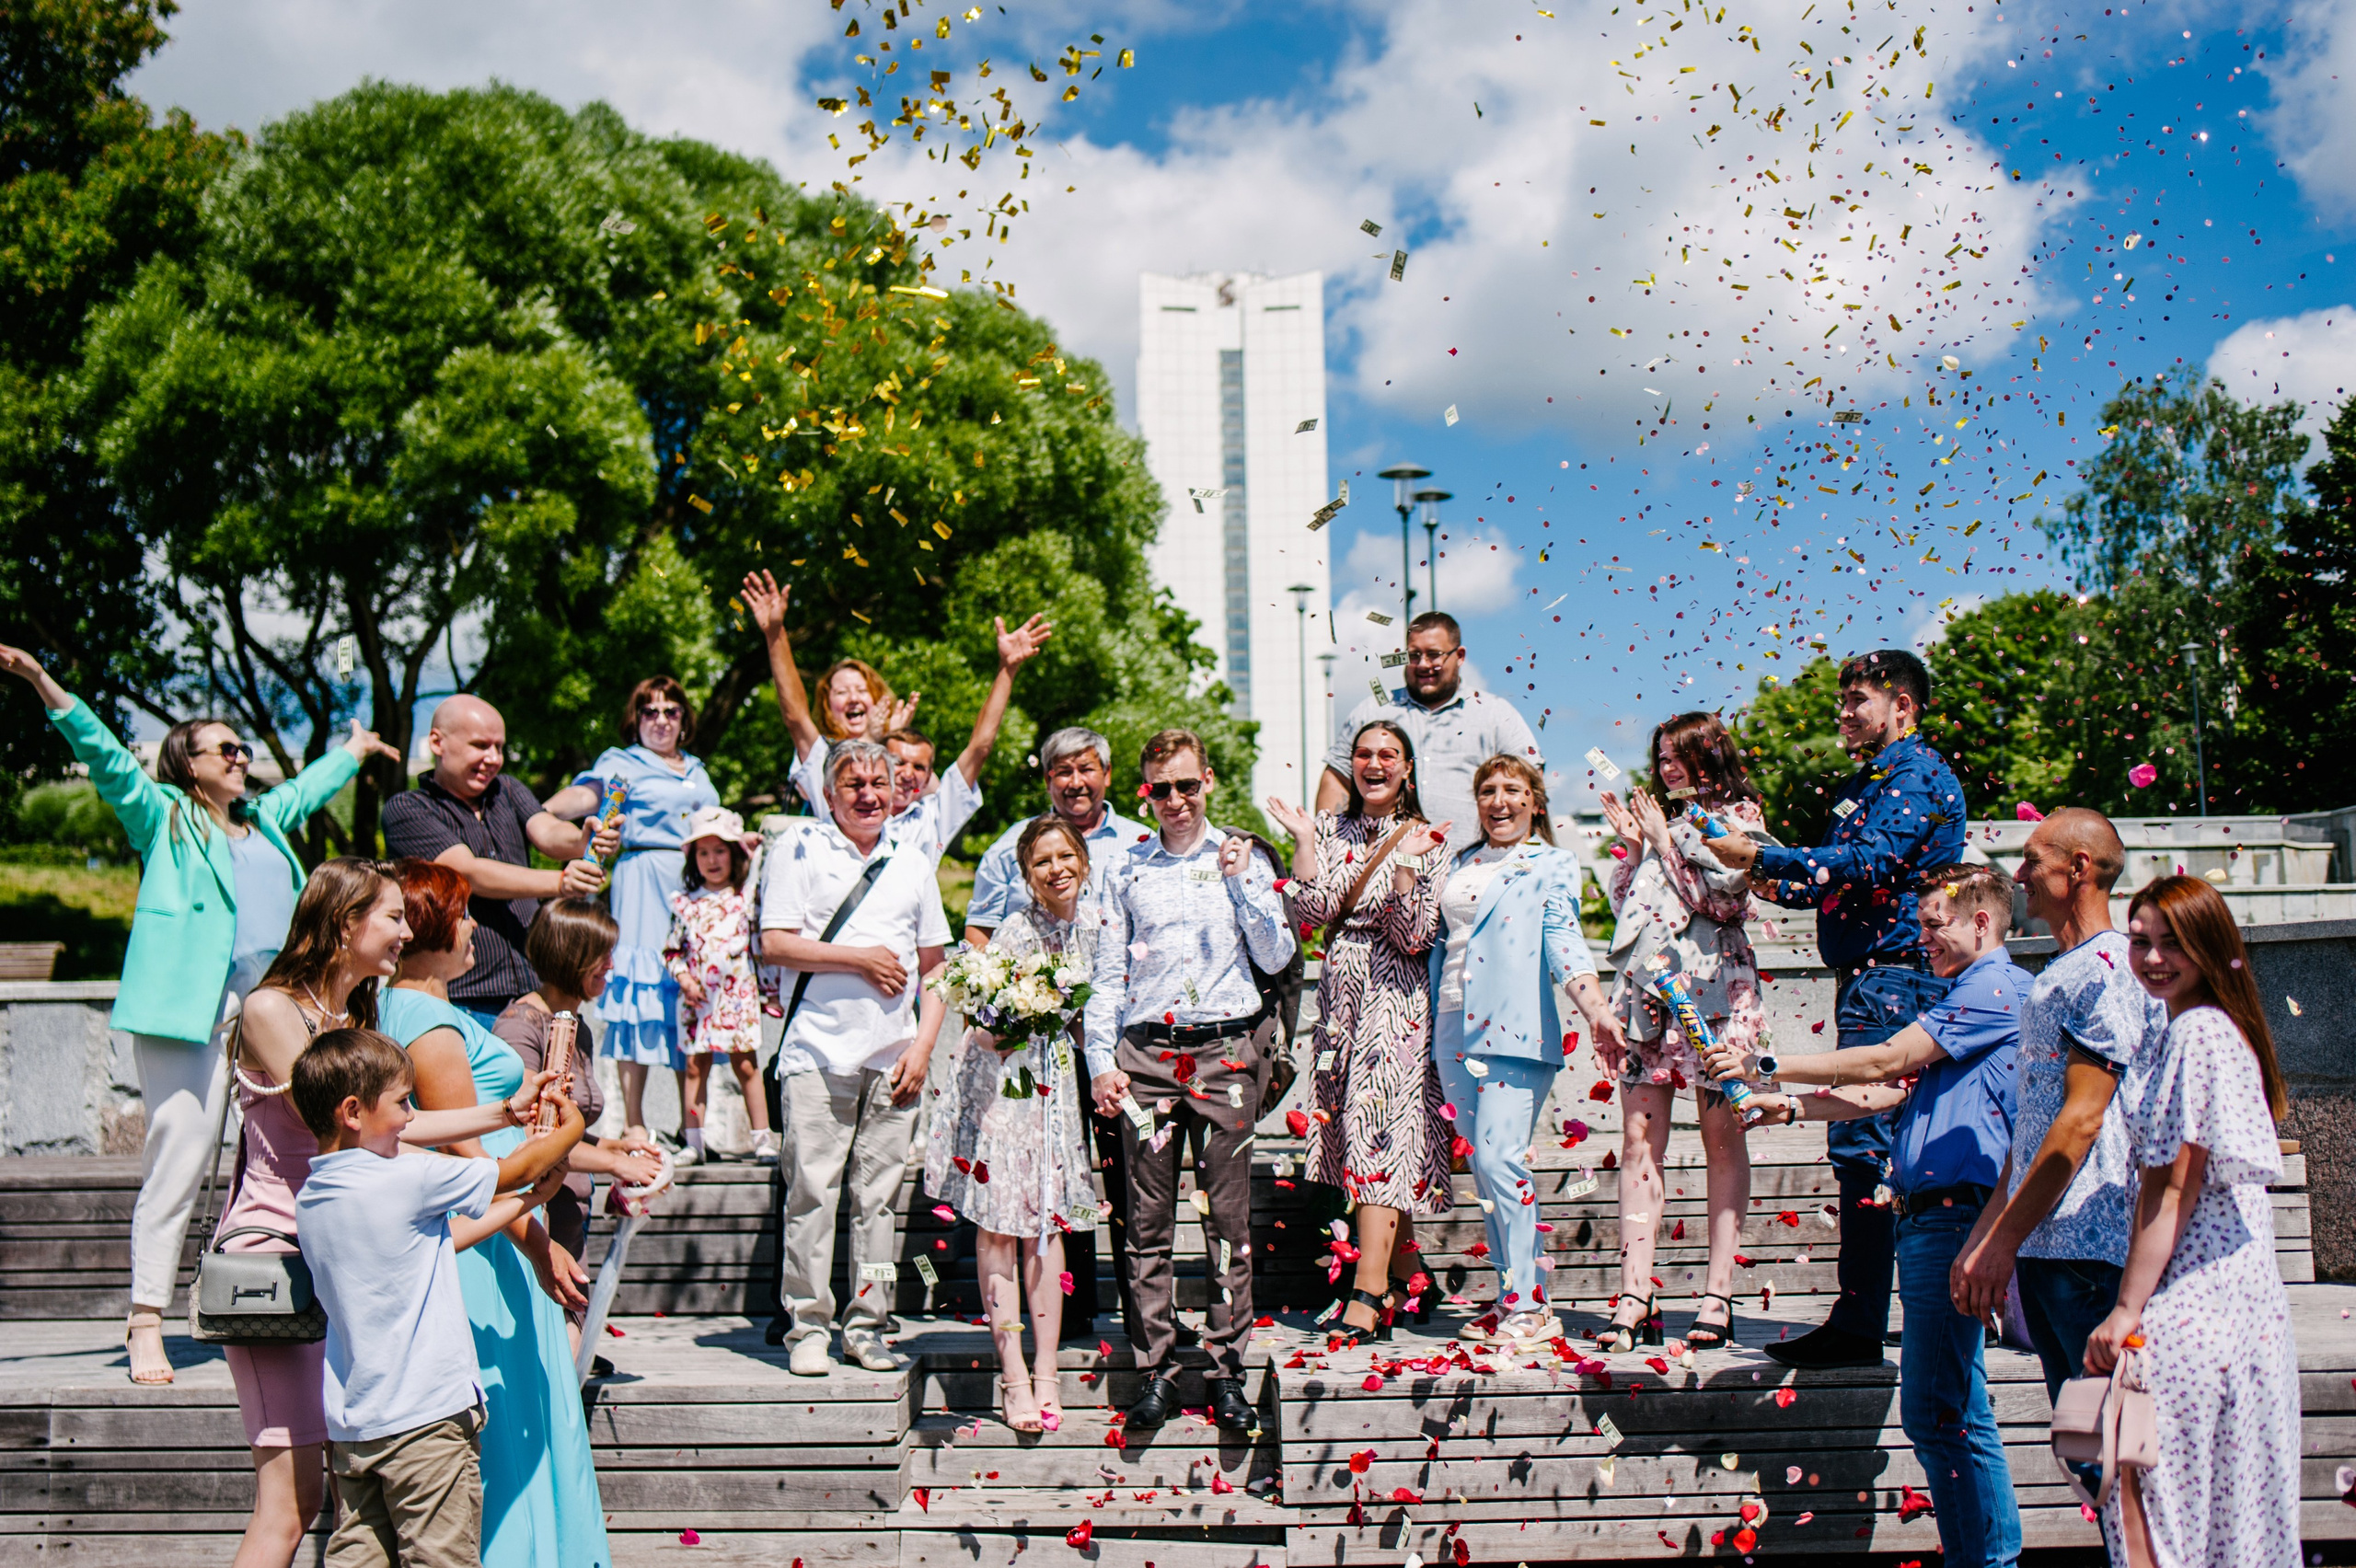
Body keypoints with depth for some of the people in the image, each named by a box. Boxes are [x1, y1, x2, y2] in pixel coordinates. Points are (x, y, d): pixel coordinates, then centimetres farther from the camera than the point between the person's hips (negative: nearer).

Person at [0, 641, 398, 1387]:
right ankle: (145, 1318, -4)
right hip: (189, 1009, -6)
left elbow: (310, 784, 45)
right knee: (180, 1157, -9)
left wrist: (356, 749, 61)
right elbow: (104, 755, 0)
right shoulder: (163, 817, 10)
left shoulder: (266, 819, 27)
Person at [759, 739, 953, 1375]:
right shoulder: (801, 853, 5)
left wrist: (924, 1046, 5)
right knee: (812, 1190, -5)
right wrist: (859, 958, -8)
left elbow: (935, 967, 16)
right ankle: (807, 1324, 4)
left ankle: (867, 1325, 12)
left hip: (894, 1057, 3)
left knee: (878, 1196, 4)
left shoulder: (913, 865, 16)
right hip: (818, 1053, -3)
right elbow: (775, 944, -4)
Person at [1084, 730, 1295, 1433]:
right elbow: (1107, 974, 10)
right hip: (1148, 1054, 1)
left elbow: (1277, 956, 3)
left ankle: (1226, 1368, 7)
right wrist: (1101, 1059, 0)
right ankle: (1157, 1369, 9)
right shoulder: (1126, 872, 11)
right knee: (1149, 1218, 1)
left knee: (1229, 1216, 0)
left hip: (1227, 1051, -1)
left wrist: (1241, 883, -7)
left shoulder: (1243, 860, 9)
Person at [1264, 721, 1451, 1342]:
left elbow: (1414, 937, -11)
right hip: (1341, 991, 5)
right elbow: (1315, 911, -2)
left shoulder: (1426, 838, -1)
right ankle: (1409, 1277, 18)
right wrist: (1304, 841, -7)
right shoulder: (1330, 828, 11)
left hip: (1397, 995, -5)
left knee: (1378, 1129, -13)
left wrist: (1404, 864, -21)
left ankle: (1369, 1294, -15)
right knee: (1359, 1130, 6)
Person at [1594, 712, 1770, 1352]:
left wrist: (1664, 842, -1)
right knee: (1639, 1138, -3)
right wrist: (1634, 844, 11)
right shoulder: (1663, 821, 23)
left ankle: (1717, 1297, -2)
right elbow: (1625, 905, 22)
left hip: (1712, 989, -5)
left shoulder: (1738, 819, 6)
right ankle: (1635, 1296, -4)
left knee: (1722, 1138, -4)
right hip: (1647, 988, 5)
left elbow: (1724, 898, -8)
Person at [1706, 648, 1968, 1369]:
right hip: (1871, 982, 10)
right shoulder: (1870, 778, 23)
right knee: (1880, 1147, 11)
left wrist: (1760, 858, -17)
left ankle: (1857, 1327, -10)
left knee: (1861, 1141, -12)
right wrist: (1781, 885, 7)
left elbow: (1867, 863, -21)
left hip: (1891, 979, -10)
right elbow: (1843, 880, 25)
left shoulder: (1919, 775, -8)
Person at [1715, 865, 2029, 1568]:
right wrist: (1791, 1108, 13)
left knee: (1937, 1410, -10)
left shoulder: (1995, 988, -8)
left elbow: (1886, 1060, -13)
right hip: (1927, 1219, 10)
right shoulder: (1968, 994, 24)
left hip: (1953, 1215, -10)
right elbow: (1896, 1089, 22)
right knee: (1951, 1410, 13)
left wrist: (1766, 1064, -8)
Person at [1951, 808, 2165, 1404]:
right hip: (2040, 1243, 9)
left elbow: (2082, 1119, -17)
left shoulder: (2109, 969, -11)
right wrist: (1983, 1235, 16)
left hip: (2088, 1244, -9)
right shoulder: (2055, 977, 19)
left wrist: (2004, 1240, -16)